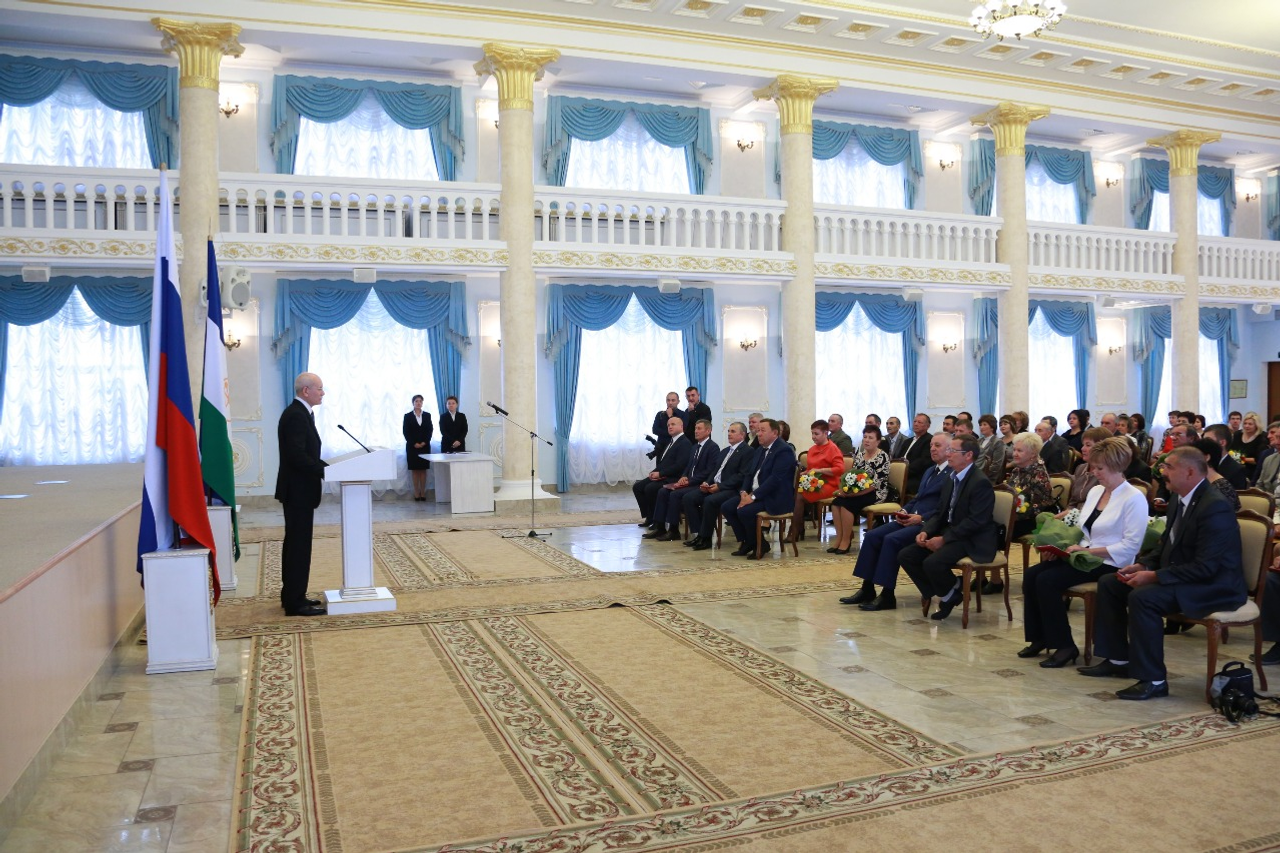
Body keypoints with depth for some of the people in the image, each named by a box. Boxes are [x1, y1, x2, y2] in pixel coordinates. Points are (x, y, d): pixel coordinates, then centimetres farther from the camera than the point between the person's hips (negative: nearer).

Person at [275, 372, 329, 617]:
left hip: (298, 490, 11)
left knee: (295, 544, 15)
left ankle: (292, 596, 23)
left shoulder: (300, 413, 14)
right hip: (299, 490, -11)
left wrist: (325, 468, 5)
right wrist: (325, 470, -21)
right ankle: (295, 602, 0)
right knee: (298, 545, -6)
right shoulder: (296, 415, -18)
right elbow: (296, 456, -26)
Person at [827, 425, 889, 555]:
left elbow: (875, 484, -17)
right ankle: (839, 538, -16)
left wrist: (853, 493, -22)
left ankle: (846, 541, -17)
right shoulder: (859, 452, 10)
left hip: (875, 494, -6)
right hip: (857, 490, 6)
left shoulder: (882, 457, -11)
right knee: (836, 502, -20)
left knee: (846, 503, -28)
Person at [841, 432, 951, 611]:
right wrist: (904, 511, 7)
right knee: (872, 535, -9)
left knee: (891, 539, -28)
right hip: (911, 518, 9)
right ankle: (867, 589, -7)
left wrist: (921, 518, -21)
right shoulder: (929, 471, 24)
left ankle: (887, 596, -20)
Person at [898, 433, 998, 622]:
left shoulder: (980, 482, -16)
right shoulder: (951, 479, 12)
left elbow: (975, 521, -22)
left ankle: (952, 594, 2)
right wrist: (925, 531, -5)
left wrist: (944, 539, -23)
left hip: (972, 541, -9)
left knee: (932, 563, -31)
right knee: (905, 555, -6)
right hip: (948, 534, 9)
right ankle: (944, 595, 6)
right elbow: (940, 513, 15)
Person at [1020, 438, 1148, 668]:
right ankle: (1039, 638, -1)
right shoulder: (1095, 491, 13)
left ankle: (1064, 645, -12)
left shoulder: (1134, 499, -11)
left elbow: (1130, 546, -16)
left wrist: (1088, 551, -20)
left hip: (1109, 564, -8)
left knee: (1046, 580, -25)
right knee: (1031, 574, -13)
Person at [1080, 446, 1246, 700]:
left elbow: (1205, 567, -27)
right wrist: (1142, 565, 1)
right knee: (1109, 583, 6)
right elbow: (1165, 545, 19)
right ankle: (1118, 660, 14)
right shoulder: (1183, 500, 7)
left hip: (1213, 586, -10)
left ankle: (1153, 680, -19)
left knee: (1142, 597, -31)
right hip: (1177, 574, 10)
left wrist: (1153, 576, -25)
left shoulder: (1214, 507, -23)